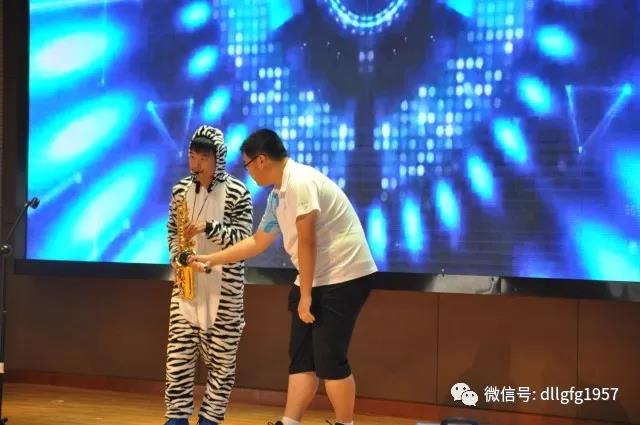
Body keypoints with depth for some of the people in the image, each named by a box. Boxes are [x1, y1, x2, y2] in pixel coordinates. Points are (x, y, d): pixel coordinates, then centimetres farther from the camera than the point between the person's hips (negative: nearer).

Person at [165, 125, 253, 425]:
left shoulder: (237, 192, -7)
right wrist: (177, 258, -2)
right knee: (179, 350, 1)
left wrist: (208, 227, -22)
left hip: (225, 286, -3)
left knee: (221, 355, 2)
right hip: (187, 281, 3)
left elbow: (243, 238, -10)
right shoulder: (181, 189, 7)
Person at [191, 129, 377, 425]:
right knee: (301, 357, 6)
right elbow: (258, 242, 24)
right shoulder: (278, 196, 13)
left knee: (329, 359, -8)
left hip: (344, 276, -9)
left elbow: (307, 243, -21)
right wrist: (211, 260, 27)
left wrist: (305, 295, -17)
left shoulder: (300, 182, -18)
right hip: (318, 278, 10)